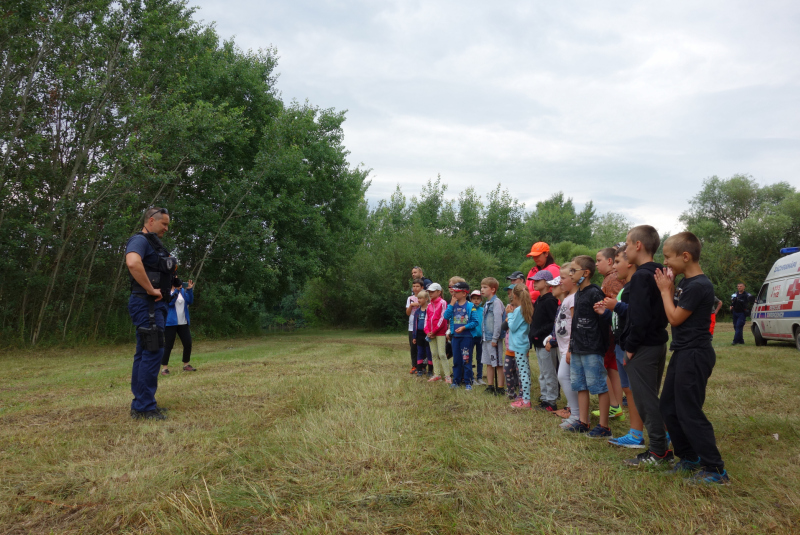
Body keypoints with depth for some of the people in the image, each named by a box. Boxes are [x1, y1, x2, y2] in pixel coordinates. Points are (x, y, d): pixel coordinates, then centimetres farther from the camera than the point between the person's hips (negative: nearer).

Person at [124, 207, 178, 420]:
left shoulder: (154, 244, 21)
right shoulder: (139, 240, -9)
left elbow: (160, 271, 34)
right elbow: (133, 263, -31)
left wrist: (172, 265, 11)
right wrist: (151, 290, -25)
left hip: (156, 305, 10)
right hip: (147, 304, -10)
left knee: (144, 354, 12)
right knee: (153, 352, -12)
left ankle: (140, 404, 19)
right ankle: (144, 407, -9)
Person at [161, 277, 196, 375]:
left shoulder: (182, 291, 10)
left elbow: (190, 301, 1)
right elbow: (170, 302, -23)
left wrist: (190, 290, -13)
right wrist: (176, 290, -32)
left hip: (183, 323, 5)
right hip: (170, 323, -5)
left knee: (188, 343, 4)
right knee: (168, 345, -3)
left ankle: (186, 365, 19)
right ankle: (164, 367, 4)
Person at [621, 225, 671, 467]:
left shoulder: (641, 276, -17)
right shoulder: (659, 274, 11)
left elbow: (639, 317, -23)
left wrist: (630, 347, -15)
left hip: (643, 348, -10)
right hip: (658, 343, 10)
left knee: (645, 401, -2)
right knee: (651, 399, 16)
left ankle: (658, 452, 5)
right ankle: (660, 449, 23)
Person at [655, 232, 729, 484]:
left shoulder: (698, 285, -19)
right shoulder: (685, 282, 10)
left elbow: (675, 318, -16)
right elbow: (674, 313, 10)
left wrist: (665, 290, -7)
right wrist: (669, 287, 3)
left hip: (694, 355, -10)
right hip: (683, 353, 10)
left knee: (689, 413, -4)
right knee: (668, 407, 15)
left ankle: (715, 470, 5)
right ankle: (689, 458, 28)